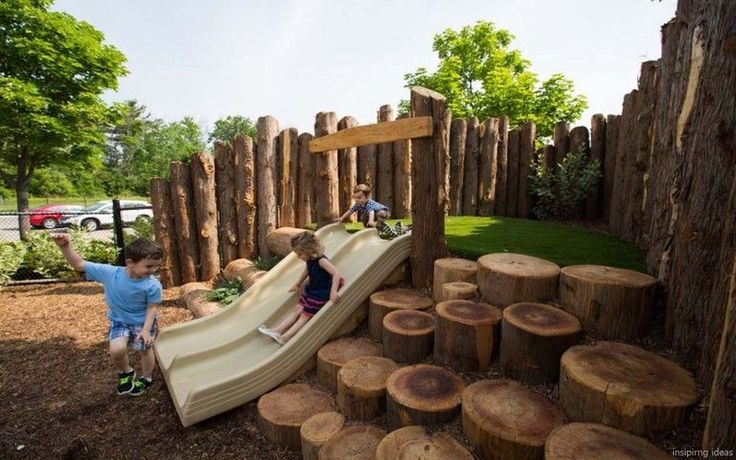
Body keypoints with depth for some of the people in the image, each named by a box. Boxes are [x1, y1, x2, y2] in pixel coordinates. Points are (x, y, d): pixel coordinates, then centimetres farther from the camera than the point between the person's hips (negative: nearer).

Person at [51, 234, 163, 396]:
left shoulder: (153, 285, -28)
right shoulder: (109, 273, -25)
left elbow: (152, 307, -16)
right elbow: (79, 265, -19)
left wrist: (146, 329, -22)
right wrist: (65, 246, -32)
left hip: (143, 322, -1)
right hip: (119, 321, 2)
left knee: (145, 349, 11)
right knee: (116, 350, -15)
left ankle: (146, 378, 40)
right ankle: (125, 373, 20)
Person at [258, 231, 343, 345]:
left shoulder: (321, 260, -27)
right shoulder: (309, 259, -1)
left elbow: (336, 273, -36)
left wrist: (333, 292, -42)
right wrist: (297, 284, 31)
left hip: (321, 293, -8)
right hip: (311, 289, 8)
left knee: (305, 315, -5)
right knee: (297, 308, 2)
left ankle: (284, 337, -4)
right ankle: (276, 331, -1)